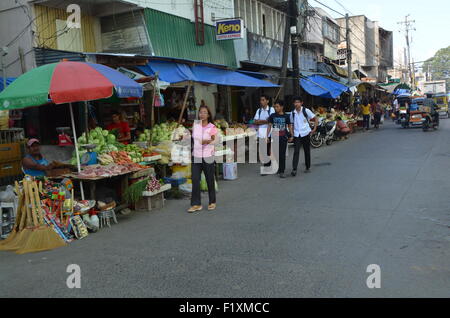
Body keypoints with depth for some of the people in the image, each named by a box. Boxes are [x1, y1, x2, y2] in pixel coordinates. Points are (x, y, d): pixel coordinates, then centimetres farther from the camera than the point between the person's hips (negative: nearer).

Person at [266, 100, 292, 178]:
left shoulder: (286, 116, 2)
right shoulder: (272, 116, 3)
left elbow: (289, 126, 10)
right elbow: (269, 126, 7)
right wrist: (267, 136, 2)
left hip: (283, 138, -1)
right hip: (275, 137, 1)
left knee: (282, 155, -1)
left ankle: (281, 172, 2)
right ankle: (277, 169, 23)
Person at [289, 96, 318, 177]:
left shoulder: (306, 111, -4)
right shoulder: (293, 113, 6)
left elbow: (316, 119, 2)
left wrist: (314, 129, -7)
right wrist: (292, 135, 6)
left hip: (305, 134, -1)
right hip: (297, 135, 2)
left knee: (307, 151, 9)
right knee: (296, 151, -9)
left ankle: (308, 167, 25)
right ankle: (294, 169, -14)